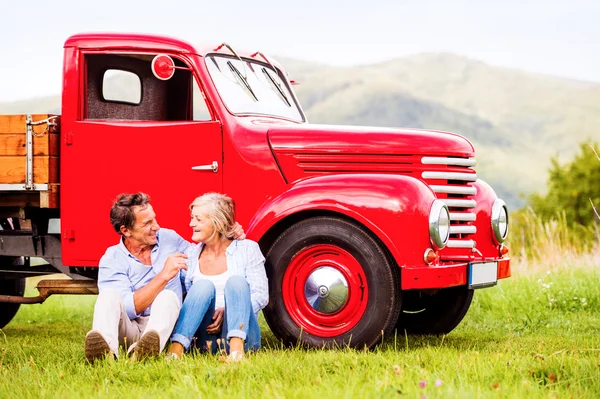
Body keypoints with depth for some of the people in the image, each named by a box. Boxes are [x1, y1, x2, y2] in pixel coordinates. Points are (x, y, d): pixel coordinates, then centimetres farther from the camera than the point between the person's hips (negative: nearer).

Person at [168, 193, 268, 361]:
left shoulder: (247, 249, 6)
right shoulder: (191, 255, 15)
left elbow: (261, 296, -3)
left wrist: (228, 311, -17)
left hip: (242, 333, -1)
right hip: (205, 339, 1)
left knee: (236, 281, -25)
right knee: (203, 285, -24)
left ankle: (236, 349, -46)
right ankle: (175, 349, -43)